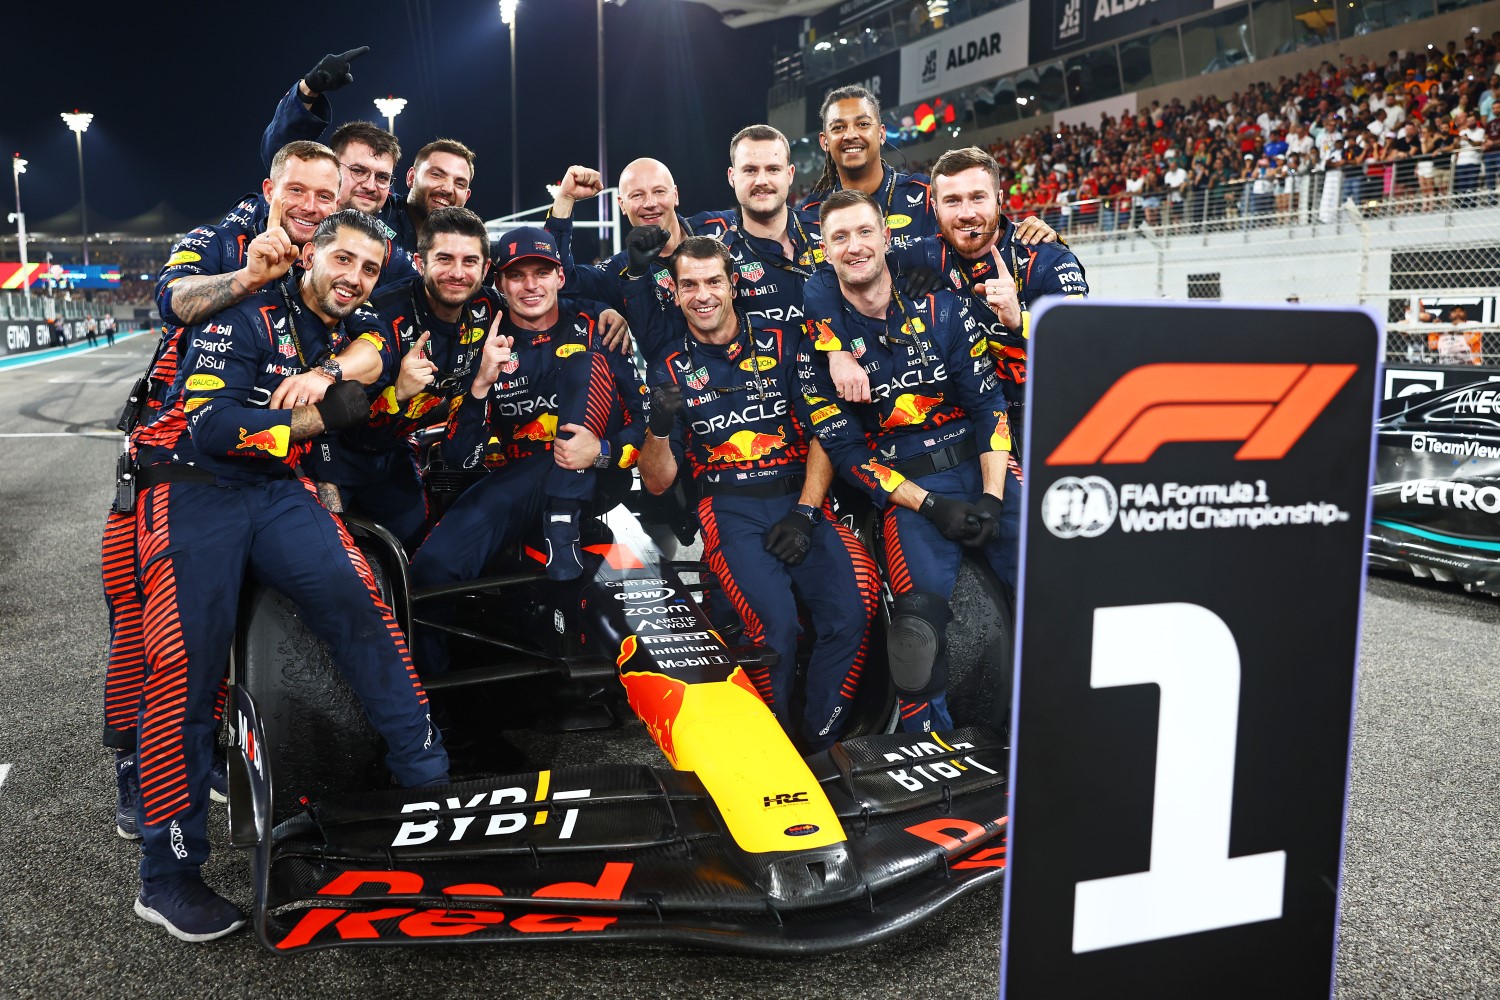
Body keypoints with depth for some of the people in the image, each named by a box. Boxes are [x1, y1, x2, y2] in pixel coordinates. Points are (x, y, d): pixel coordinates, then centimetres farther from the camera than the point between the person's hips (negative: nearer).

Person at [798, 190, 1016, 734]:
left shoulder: (941, 308, 5)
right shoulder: (817, 340, 1)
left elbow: (989, 402, 4)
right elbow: (844, 450, -2)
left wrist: (992, 496, -8)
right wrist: (931, 506, -11)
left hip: (981, 467, 2)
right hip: (905, 488, -2)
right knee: (920, 610, -25)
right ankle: (927, 739, -4)